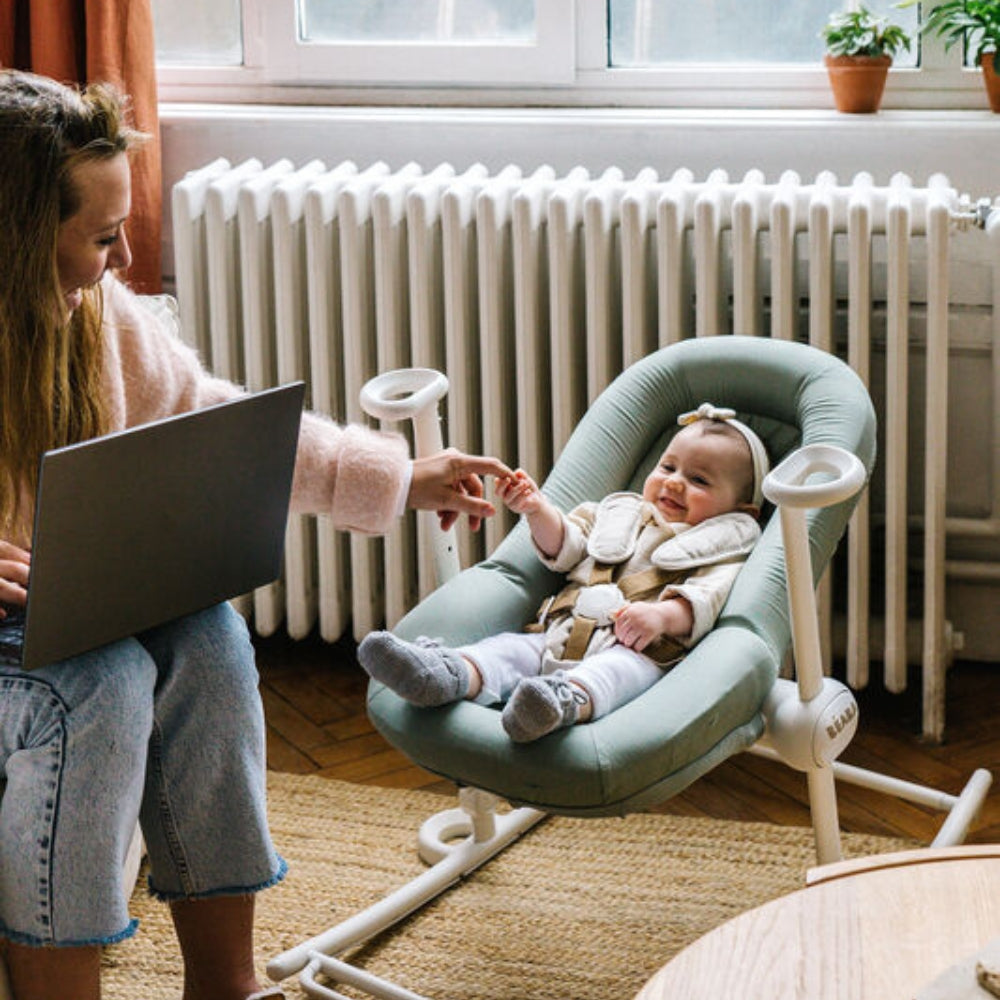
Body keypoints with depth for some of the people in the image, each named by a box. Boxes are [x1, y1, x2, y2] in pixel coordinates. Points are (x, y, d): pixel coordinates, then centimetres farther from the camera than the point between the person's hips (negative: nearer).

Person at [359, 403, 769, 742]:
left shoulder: (722, 548, 17)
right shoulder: (619, 514, 35)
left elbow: (707, 598, -2)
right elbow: (565, 549, 26)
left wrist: (663, 614, -23)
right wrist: (538, 511, 6)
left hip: (639, 650, -6)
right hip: (560, 635, 6)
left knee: (622, 666, -38)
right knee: (511, 647, -22)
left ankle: (569, 700, -71)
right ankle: (455, 675, -53)